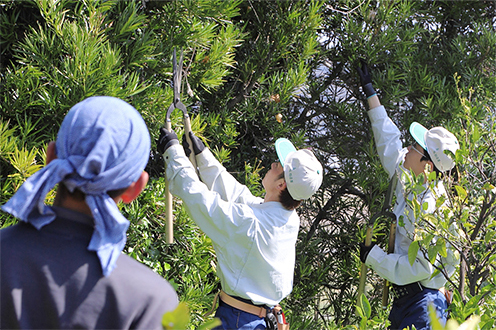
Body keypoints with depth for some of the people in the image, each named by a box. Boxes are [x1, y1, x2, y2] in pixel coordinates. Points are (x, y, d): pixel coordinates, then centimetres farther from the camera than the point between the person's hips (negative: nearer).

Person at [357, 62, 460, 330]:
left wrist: (373, 256, -11)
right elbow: (389, 142, 22)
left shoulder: (433, 209, -19)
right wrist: (370, 92, 30)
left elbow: (422, 267, -22)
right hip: (403, 300, 9)